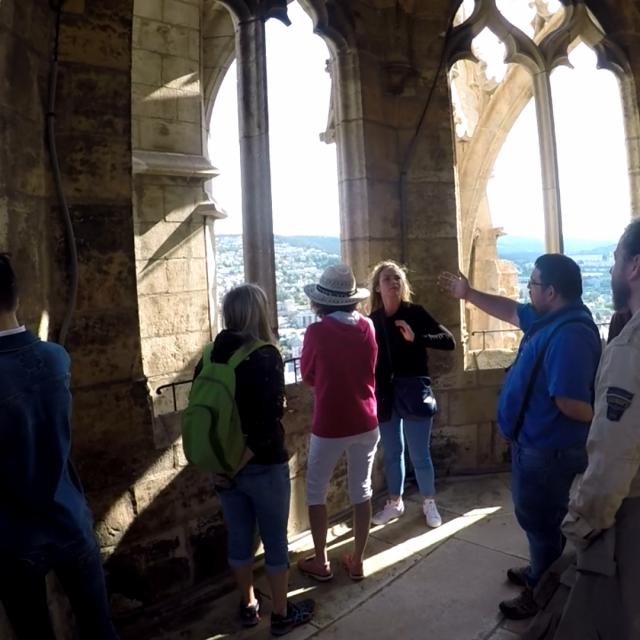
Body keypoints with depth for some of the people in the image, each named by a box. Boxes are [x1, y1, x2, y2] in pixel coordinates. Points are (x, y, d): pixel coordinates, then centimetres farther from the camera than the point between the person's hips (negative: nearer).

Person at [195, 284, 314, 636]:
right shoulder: (266, 356, -16)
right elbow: (268, 421, -22)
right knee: (275, 540, 12)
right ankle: (281, 614, 29)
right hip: (263, 465, -5)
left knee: (239, 537, 20)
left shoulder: (210, 357, 0)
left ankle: (248, 606, 38)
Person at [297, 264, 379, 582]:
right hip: (366, 424, 4)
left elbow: (308, 378, -1)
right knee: (361, 490, 16)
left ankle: (321, 562, 25)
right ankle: (357, 561, 28)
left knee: (315, 491, 15)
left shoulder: (317, 332, -16)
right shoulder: (367, 327, -3)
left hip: (329, 426, -4)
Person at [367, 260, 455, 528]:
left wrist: (416, 338, -25)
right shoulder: (372, 320, 0)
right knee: (391, 453, 15)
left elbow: (449, 341, -12)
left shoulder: (415, 312, -7)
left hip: (414, 392, -3)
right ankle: (394, 503, 34)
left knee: (420, 454, 7)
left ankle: (429, 503, 30)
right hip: (386, 396, 3)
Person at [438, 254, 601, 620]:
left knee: (541, 521, 9)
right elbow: (511, 311, 18)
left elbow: (571, 403, -33)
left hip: (547, 448, -10)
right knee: (540, 517, 26)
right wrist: (468, 294, 21)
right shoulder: (551, 319, 2)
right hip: (539, 442, 10)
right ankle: (540, 573, 46)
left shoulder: (569, 335, -31)